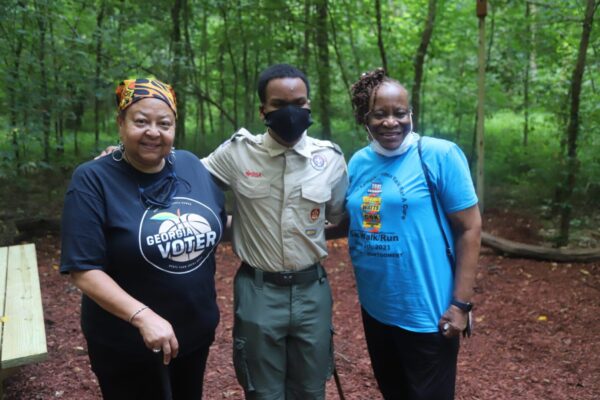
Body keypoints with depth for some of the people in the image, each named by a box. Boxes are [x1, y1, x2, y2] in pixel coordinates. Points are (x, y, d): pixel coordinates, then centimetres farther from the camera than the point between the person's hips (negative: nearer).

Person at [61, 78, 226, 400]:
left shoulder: (192, 166, -2)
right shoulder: (93, 180, -16)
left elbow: (220, 222, 14)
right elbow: (84, 270, -21)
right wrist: (142, 316, -30)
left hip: (197, 332, 5)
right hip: (127, 346, -5)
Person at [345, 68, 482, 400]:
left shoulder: (440, 154, -13)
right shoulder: (358, 162, 3)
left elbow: (469, 227, -13)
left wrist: (460, 303, -15)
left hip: (426, 312, -5)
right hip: (374, 308, 6)